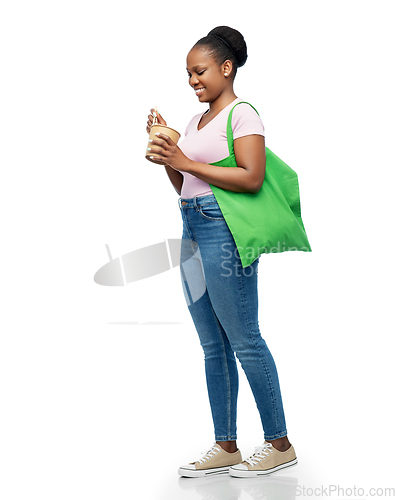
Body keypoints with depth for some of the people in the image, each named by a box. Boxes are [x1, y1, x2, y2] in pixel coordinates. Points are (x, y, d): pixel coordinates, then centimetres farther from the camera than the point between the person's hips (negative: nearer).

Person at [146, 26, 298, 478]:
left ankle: (279, 444, 8)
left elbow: (252, 178, -17)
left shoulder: (242, 114, -5)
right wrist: (165, 149, 7)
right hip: (192, 230, 9)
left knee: (244, 340, -5)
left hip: (224, 230, -9)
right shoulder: (197, 121, 20)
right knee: (213, 345, 10)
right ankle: (225, 447, 18)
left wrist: (185, 162, -15)